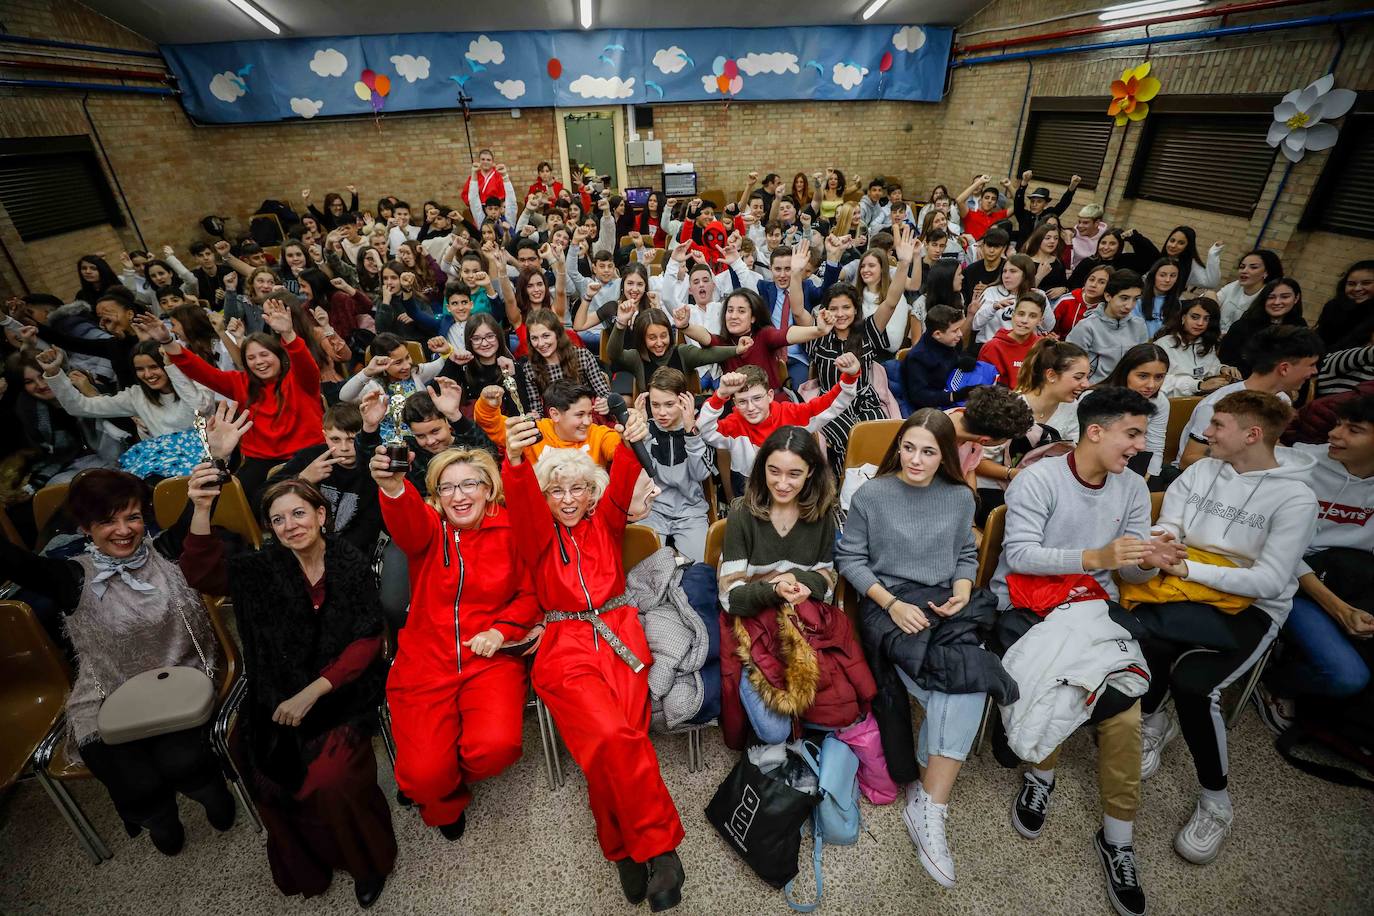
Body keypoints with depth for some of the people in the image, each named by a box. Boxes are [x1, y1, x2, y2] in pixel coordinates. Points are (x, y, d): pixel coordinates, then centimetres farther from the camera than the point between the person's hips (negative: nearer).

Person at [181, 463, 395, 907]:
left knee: (330, 780, -23)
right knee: (273, 785, -19)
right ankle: (305, 869, 12)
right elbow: (202, 574, -13)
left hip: (343, 695, -2)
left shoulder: (353, 565, -3)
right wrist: (201, 510, -27)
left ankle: (369, 860, 7)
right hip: (279, 699, 3)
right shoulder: (263, 568, 5)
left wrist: (313, 691, -15)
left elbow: (367, 641, -5)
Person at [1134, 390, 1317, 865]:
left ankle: (1215, 800, -3)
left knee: (1191, 680, -29)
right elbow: (1166, 531, -1)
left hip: (1250, 610, -3)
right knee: (1140, 636, -28)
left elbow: (1269, 581, -15)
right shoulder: (1199, 471, 5)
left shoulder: (1295, 499, -9)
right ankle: (1153, 720, 5)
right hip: (1191, 594, 4)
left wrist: (1188, 568, -23)